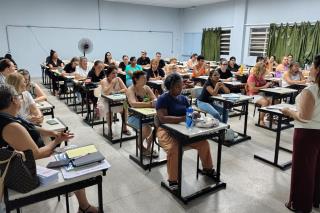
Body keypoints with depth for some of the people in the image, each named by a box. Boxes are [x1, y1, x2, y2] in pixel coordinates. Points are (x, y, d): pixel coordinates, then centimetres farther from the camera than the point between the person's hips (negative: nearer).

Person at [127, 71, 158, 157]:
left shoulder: (146, 88, 6)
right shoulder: (131, 90, -11)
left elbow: (155, 100, -1)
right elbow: (133, 104, -30)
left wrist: (155, 102, -26)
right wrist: (149, 104, -38)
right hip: (134, 116, -5)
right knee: (147, 128, -30)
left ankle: (148, 146, 4)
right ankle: (140, 145, 4)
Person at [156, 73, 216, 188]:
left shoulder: (183, 98, 10)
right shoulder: (163, 99, -11)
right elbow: (162, 118, -24)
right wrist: (182, 118, -32)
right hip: (166, 130, -6)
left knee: (204, 143, -8)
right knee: (173, 149, -35)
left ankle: (207, 168, 19)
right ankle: (172, 180, -15)